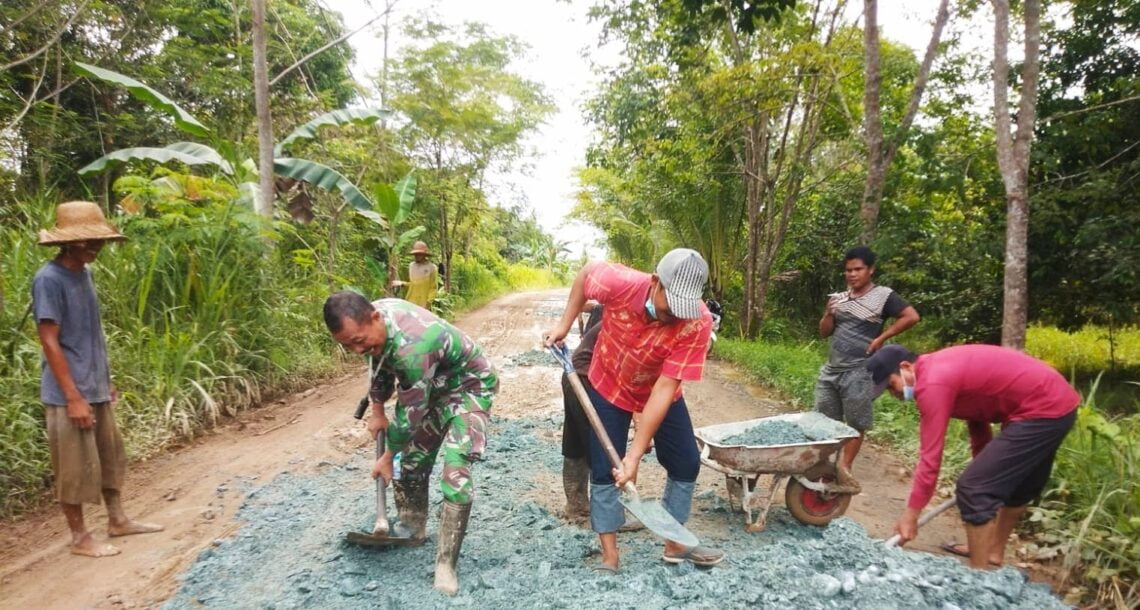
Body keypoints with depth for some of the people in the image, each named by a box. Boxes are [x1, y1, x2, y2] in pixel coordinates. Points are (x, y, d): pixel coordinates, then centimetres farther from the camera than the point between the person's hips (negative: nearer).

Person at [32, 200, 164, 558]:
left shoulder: (83, 273, 8)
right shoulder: (49, 280, -17)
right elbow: (49, 342, -19)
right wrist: (73, 397, -20)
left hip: (96, 389, 9)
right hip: (68, 395, -8)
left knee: (110, 456, 17)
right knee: (75, 466, 3)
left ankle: (118, 520, 31)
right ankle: (80, 537, 17)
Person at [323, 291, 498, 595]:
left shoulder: (411, 348, -41)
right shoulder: (374, 316, -15)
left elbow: (411, 414, -28)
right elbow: (381, 364, 8)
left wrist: (387, 456, -12)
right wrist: (377, 411, 14)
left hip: (468, 387, -8)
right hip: (431, 386, 8)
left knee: (455, 472, -18)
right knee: (413, 459, 13)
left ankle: (445, 564, -8)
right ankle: (412, 528, 34)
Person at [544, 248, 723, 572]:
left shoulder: (698, 323, -34)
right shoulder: (621, 282, -35)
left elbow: (664, 388, -34)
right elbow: (586, 272, -10)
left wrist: (636, 454, -34)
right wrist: (564, 325, -9)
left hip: (660, 394, 1)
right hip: (608, 387, -1)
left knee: (686, 463, 4)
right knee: (604, 470, -1)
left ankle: (674, 544, 25)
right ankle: (609, 556, 13)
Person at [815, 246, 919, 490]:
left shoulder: (884, 296, -5)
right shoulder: (839, 298, 10)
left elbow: (911, 316, -11)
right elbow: (824, 332, 12)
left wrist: (881, 338, -11)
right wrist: (829, 313, -8)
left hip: (858, 372, -5)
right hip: (830, 369, 6)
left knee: (856, 423, 3)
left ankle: (845, 468, 15)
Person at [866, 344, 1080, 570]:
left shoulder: (932, 383, -19)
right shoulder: (939, 367, 11)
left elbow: (930, 456, -18)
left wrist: (911, 515, -12)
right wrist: (984, 462, 27)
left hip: (1042, 411, -11)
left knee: (974, 488, -8)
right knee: (1019, 484, 26)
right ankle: (994, 551, 44)